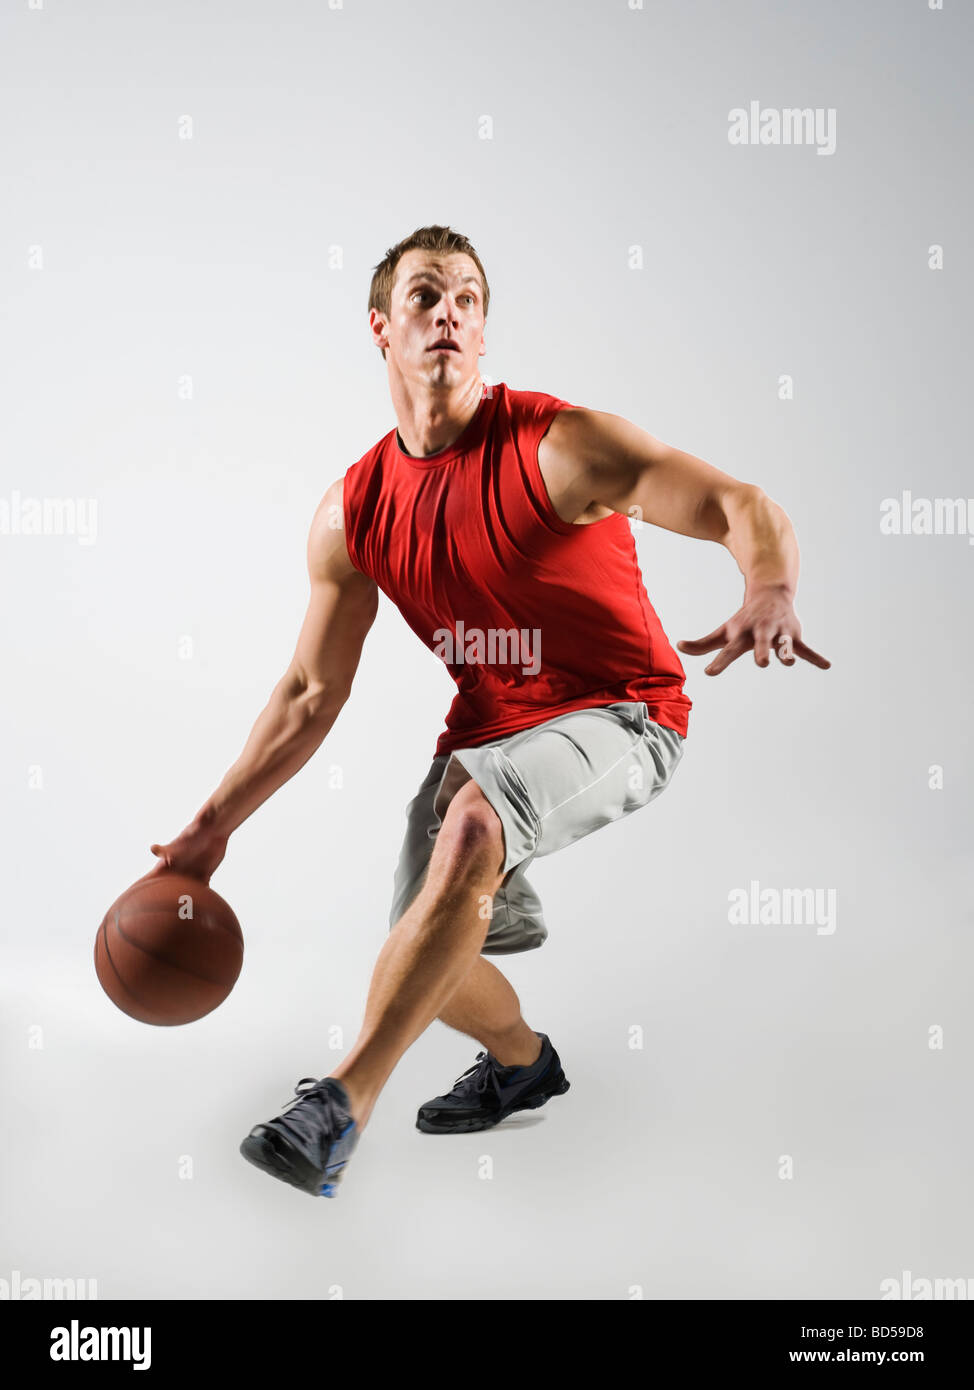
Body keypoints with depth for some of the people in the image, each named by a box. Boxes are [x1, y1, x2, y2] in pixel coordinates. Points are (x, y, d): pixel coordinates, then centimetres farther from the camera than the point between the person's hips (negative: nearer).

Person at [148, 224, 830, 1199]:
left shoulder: (560, 446, -17)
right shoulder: (354, 513, -3)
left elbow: (744, 508, -22)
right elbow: (311, 694, 4)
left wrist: (770, 594, -45)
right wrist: (214, 825, 1)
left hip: (620, 716, -5)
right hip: (487, 726, 6)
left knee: (472, 823, -34)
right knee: (431, 957, 5)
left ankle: (341, 1103, -25)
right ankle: (520, 1062, 42)